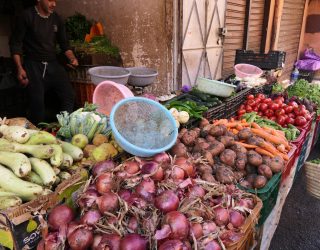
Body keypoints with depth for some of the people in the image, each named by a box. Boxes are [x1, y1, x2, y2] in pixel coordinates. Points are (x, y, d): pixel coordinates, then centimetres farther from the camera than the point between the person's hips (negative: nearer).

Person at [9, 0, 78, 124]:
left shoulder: (56, 19, 8)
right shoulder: (26, 16, -5)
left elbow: (64, 43, 14)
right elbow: (15, 43, -4)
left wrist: (72, 58, -5)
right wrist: (19, 67, -14)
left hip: (53, 64, 4)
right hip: (33, 65, -4)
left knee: (69, 95, -5)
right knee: (37, 102, -5)